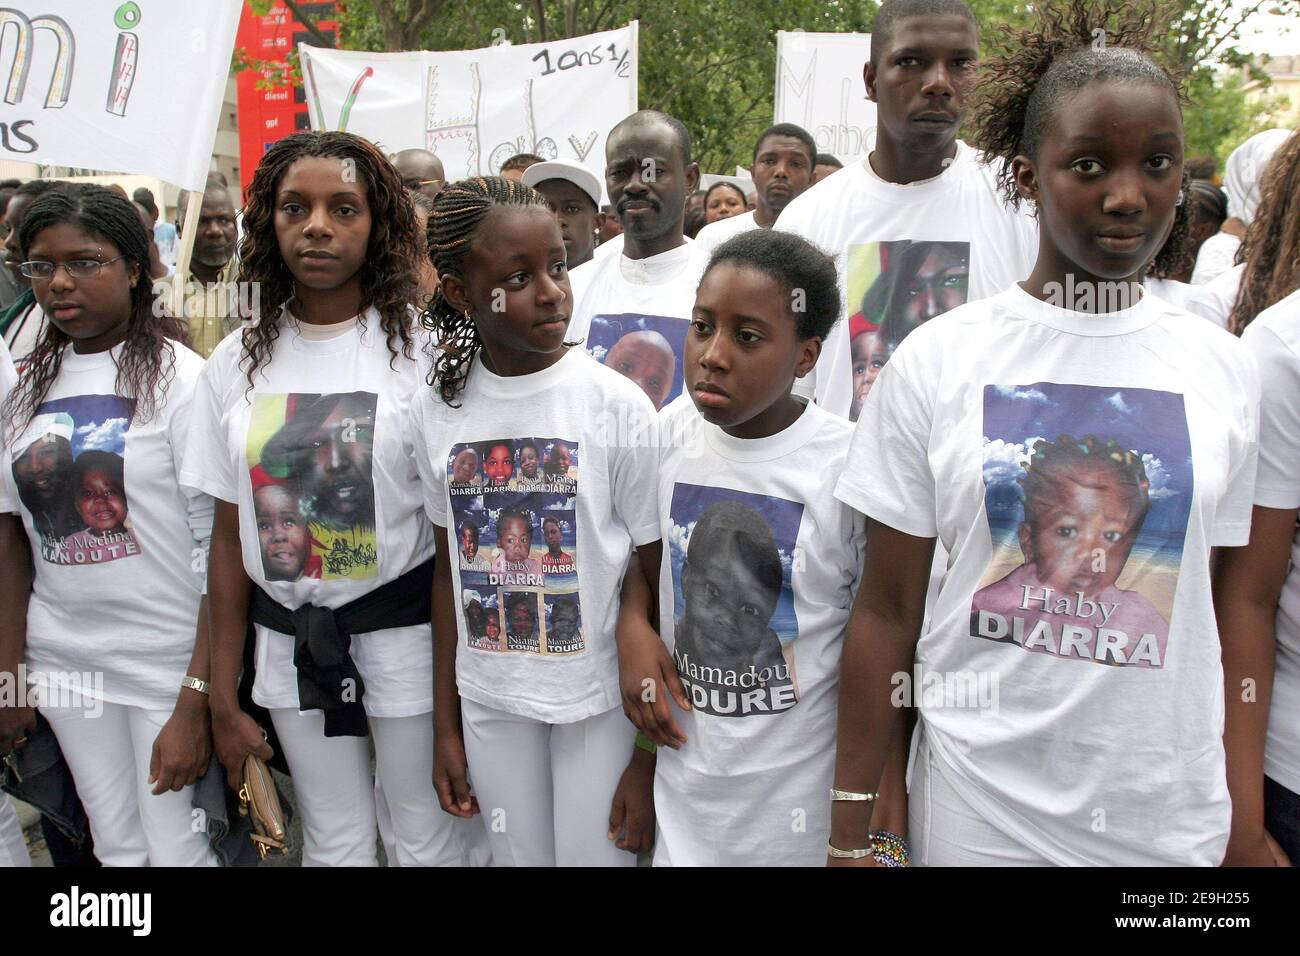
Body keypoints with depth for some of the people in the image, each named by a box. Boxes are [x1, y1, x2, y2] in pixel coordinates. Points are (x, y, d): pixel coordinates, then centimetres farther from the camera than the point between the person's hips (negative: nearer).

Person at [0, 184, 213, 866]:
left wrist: (195, 702, -18)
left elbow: (220, 551, -14)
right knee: (117, 847, 15)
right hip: (62, 658, 5)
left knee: (175, 849, 3)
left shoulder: (181, 378, -11)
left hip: (169, 657, -5)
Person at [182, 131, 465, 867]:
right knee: (334, 840, 18)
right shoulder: (237, 362, 1)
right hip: (287, 639, 3)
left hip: (403, 631, -3)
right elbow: (230, 535, 5)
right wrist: (222, 695, 5)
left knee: (428, 836, 10)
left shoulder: (422, 348, -9)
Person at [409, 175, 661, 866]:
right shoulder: (437, 412, -3)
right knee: (517, 856, 17)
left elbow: (652, 576, -8)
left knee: (596, 854, 9)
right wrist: (446, 726, 8)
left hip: (600, 698, -3)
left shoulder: (618, 405, -13)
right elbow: (449, 572, 5)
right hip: (488, 699, 3)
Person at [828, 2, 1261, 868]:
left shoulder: (1225, 370, 0)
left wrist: (1244, 813, 0)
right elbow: (886, 610, -5)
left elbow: (1231, 613, 4)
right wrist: (851, 827, -4)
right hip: (977, 805, -1)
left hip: (1172, 813, 2)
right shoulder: (937, 359, -7)